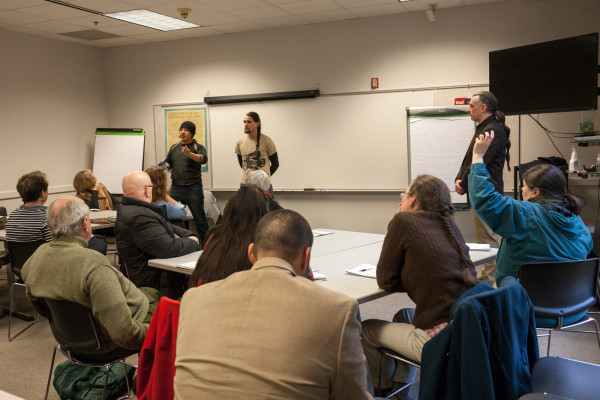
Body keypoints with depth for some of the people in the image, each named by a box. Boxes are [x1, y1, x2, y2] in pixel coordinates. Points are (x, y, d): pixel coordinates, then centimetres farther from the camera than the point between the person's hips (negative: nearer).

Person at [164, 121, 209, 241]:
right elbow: (168, 163, 27)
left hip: (193, 189, -4)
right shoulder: (174, 148, 16)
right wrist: (164, 166, 4)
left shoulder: (198, 147, 0)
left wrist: (190, 154, -39)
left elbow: (203, 159, -21)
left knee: (200, 219, -1)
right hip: (176, 189, 5)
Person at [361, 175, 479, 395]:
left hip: (442, 340, -8)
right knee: (404, 316, 31)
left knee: (366, 329, 13)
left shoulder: (403, 220, -7)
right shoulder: (448, 224, 10)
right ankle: (401, 386, 42)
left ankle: (384, 388, 36)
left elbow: (386, 281, -3)